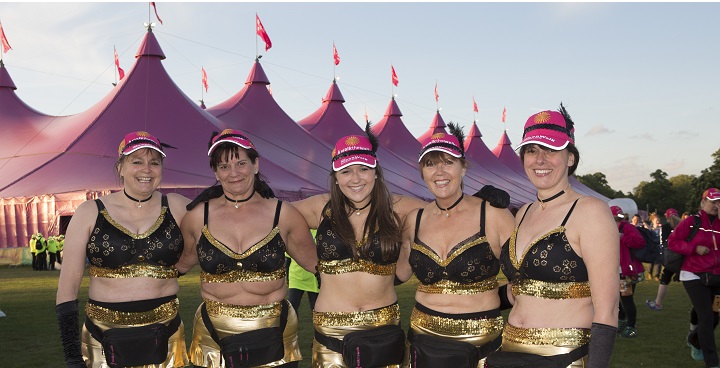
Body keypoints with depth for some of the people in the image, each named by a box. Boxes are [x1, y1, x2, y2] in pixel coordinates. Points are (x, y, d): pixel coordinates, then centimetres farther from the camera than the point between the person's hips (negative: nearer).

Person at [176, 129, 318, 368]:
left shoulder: (283, 214, -2)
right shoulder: (198, 216, 0)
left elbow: (317, 263, 4)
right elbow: (179, 264, 14)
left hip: (273, 335, 0)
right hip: (214, 335, 1)